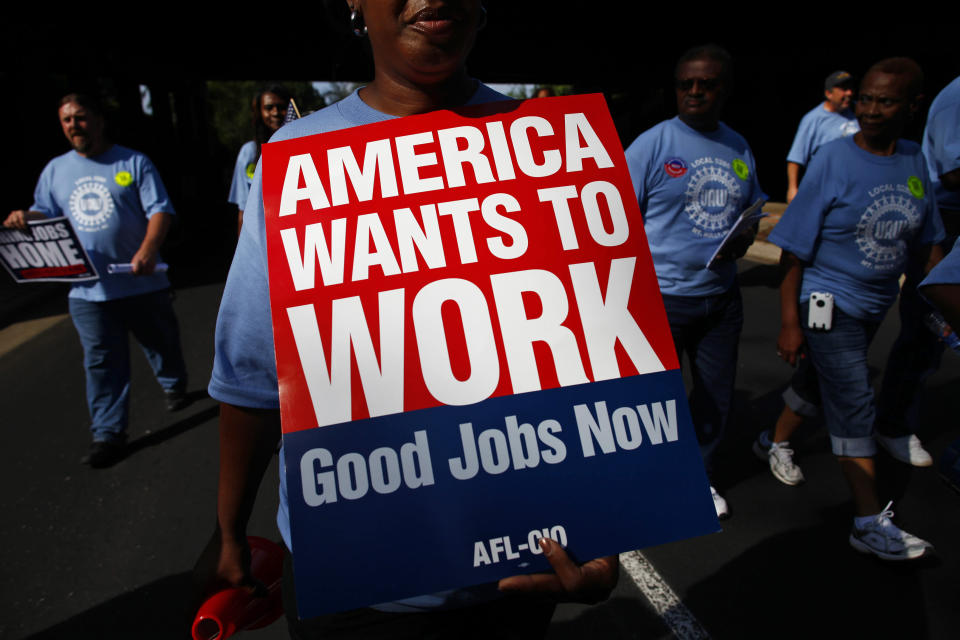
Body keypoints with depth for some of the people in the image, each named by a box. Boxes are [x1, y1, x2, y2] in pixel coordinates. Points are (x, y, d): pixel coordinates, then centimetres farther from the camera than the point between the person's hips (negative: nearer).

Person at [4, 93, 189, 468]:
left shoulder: (133, 163, -1)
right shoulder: (55, 170, 12)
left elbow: (159, 209, -8)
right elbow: (45, 214, 14)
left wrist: (148, 249, -25)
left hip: (142, 283, -2)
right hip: (88, 289, 3)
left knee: (161, 342, 15)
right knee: (101, 362, 4)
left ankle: (175, 387, 42)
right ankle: (108, 433, 11)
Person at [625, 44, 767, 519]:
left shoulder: (739, 148, 8)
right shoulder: (653, 144, -8)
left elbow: (751, 209, 21)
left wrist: (744, 239, -3)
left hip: (721, 297, 6)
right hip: (661, 297, -5)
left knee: (716, 397, 16)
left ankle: (698, 478, 39)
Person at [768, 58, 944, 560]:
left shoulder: (915, 162, 4)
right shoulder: (833, 160, -13)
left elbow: (925, 243, 14)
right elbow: (795, 250, -14)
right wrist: (789, 323, -16)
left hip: (875, 304, 6)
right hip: (829, 301, -6)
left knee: (823, 383, 18)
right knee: (855, 404, -7)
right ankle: (871, 523, -1)